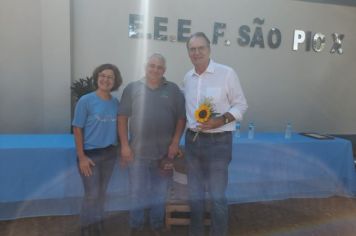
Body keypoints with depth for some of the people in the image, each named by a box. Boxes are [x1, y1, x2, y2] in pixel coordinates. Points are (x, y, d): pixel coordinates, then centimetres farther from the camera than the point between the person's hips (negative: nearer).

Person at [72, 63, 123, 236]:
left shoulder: (115, 103, 1)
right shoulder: (86, 101, -11)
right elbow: (77, 129, -10)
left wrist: (120, 148, 3)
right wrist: (81, 157, -14)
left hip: (110, 153, 4)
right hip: (90, 154, -4)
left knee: (101, 193, 17)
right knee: (92, 194, 2)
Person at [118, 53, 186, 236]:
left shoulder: (173, 89, 2)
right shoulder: (132, 88, 0)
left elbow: (181, 118, 1)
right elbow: (123, 118, -1)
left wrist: (175, 143, -6)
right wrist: (125, 145, -6)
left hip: (164, 152, 1)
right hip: (137, 152, -1)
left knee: (159, 193, 16)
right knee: (137, 193, 12)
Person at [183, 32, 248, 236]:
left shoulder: (226, 73, -8)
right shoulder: (188, 78, 7)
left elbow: (241, 105, -6)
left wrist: (221, 120, -21)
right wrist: (189, 129, 10)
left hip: (218, 142, -5)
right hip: (192, 140, 5)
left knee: (217, 196, 2)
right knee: (195, 194, 17)